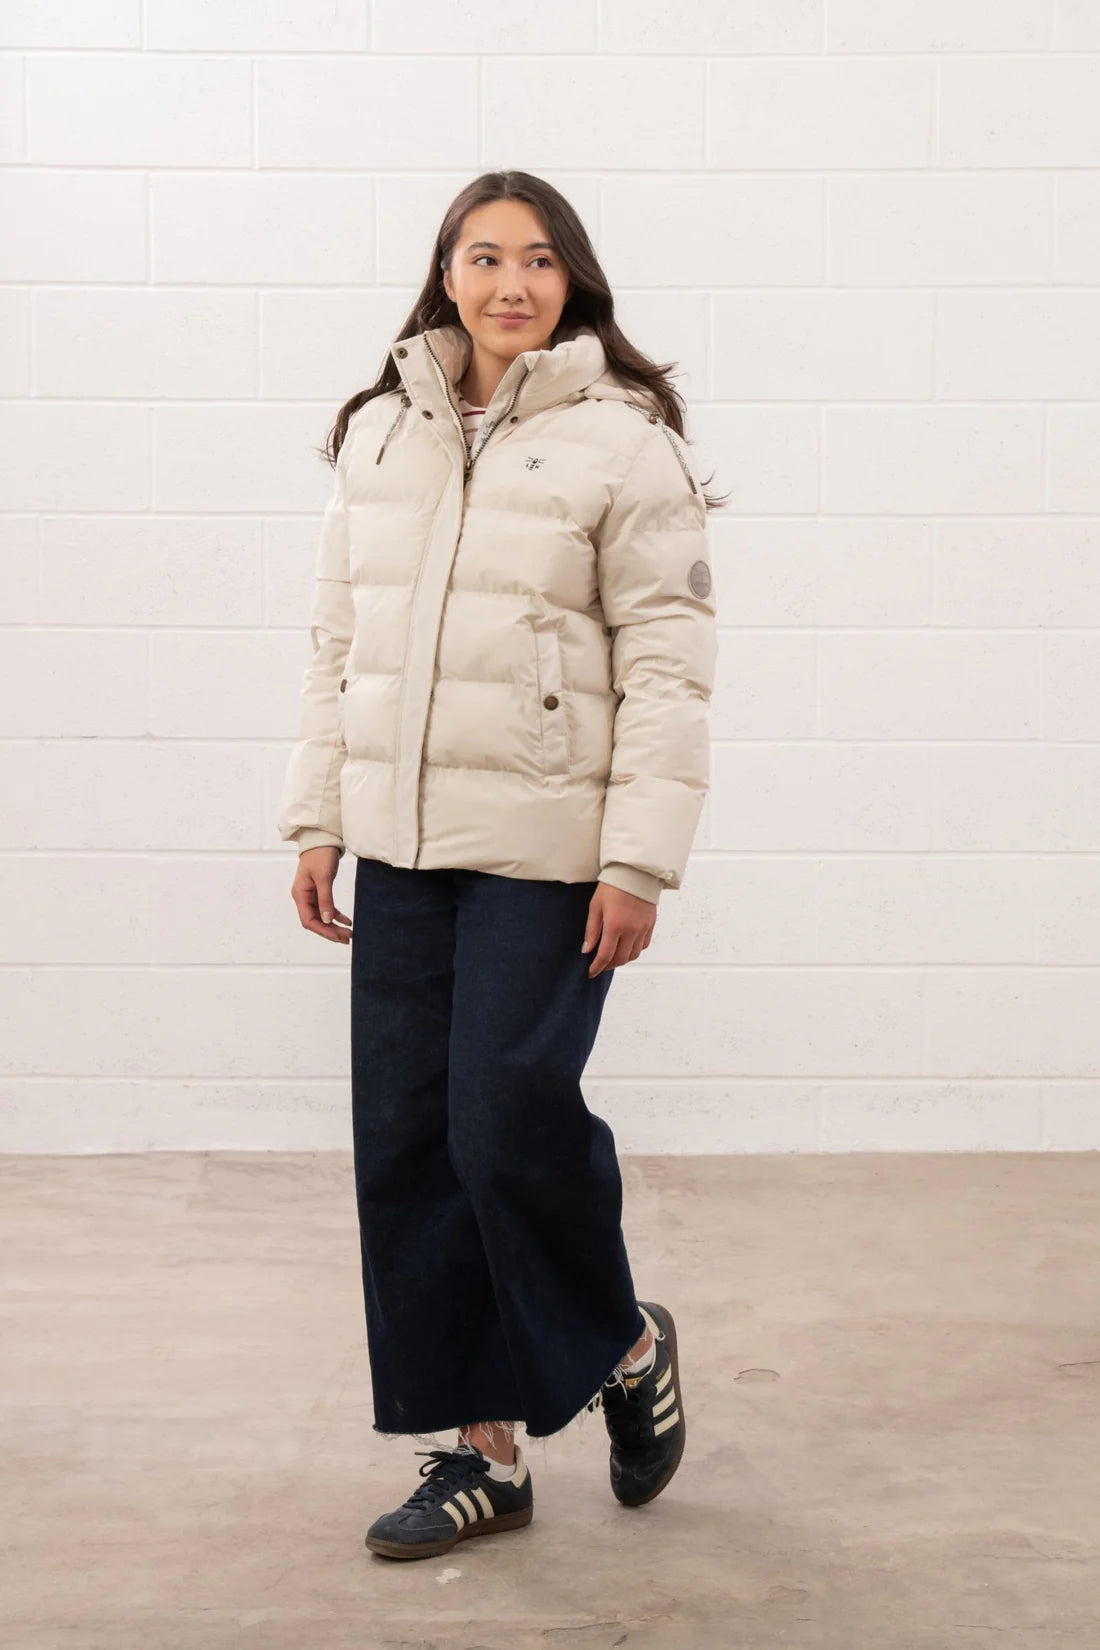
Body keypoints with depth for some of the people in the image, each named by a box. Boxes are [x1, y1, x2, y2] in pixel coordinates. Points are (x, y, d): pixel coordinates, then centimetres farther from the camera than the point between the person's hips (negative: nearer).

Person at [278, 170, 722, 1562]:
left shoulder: (621, 442, -4)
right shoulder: (378, 434, 11)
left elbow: (668, 666, -8)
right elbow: (339, 639, 14)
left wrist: (637, 862, -13)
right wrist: (316, 820, 10)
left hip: (546, 847, -5)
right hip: (403, 840, 6)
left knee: (512, 1121, -8)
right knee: (407, 1137, 5)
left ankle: (626, 1343, 23)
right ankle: (481, 1447, 18)